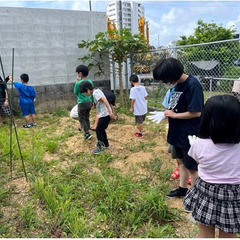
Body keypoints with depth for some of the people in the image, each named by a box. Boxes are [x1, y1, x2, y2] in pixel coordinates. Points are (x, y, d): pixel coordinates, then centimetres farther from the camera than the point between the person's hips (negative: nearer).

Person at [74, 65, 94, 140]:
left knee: (81, 119, 5)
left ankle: (87, 133, -1)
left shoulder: (78, 83, -16)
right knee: (87, 118, 17)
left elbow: (75, 92, -1)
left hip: (82, 103, -6)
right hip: (89, 102, 6)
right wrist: (92, 101, 21)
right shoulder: (90, 82, 1)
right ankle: (86, 133, 25)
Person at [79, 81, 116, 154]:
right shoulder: (97, 91, 16)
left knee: (98, 130, -2)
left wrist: (110, 112, -31)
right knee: (101, 130, 20)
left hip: (104, 115, -10)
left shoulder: (95, 93, -15)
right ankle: (106, 144, 32)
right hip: (104, 114, 10)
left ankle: (100, 147, 8)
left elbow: (105, 100, -27)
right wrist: (111, 113, 22)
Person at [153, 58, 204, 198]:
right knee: (183, 161, 22)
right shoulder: (178, 84, 3)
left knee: (192, 166, 9)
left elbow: (196, 112, -24)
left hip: (190, 134, -8)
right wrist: (169, 112, -4)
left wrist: (174, 115, -15)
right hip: (179, 132, 8)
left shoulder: (193, 85, -22)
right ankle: (182, 189, 41)